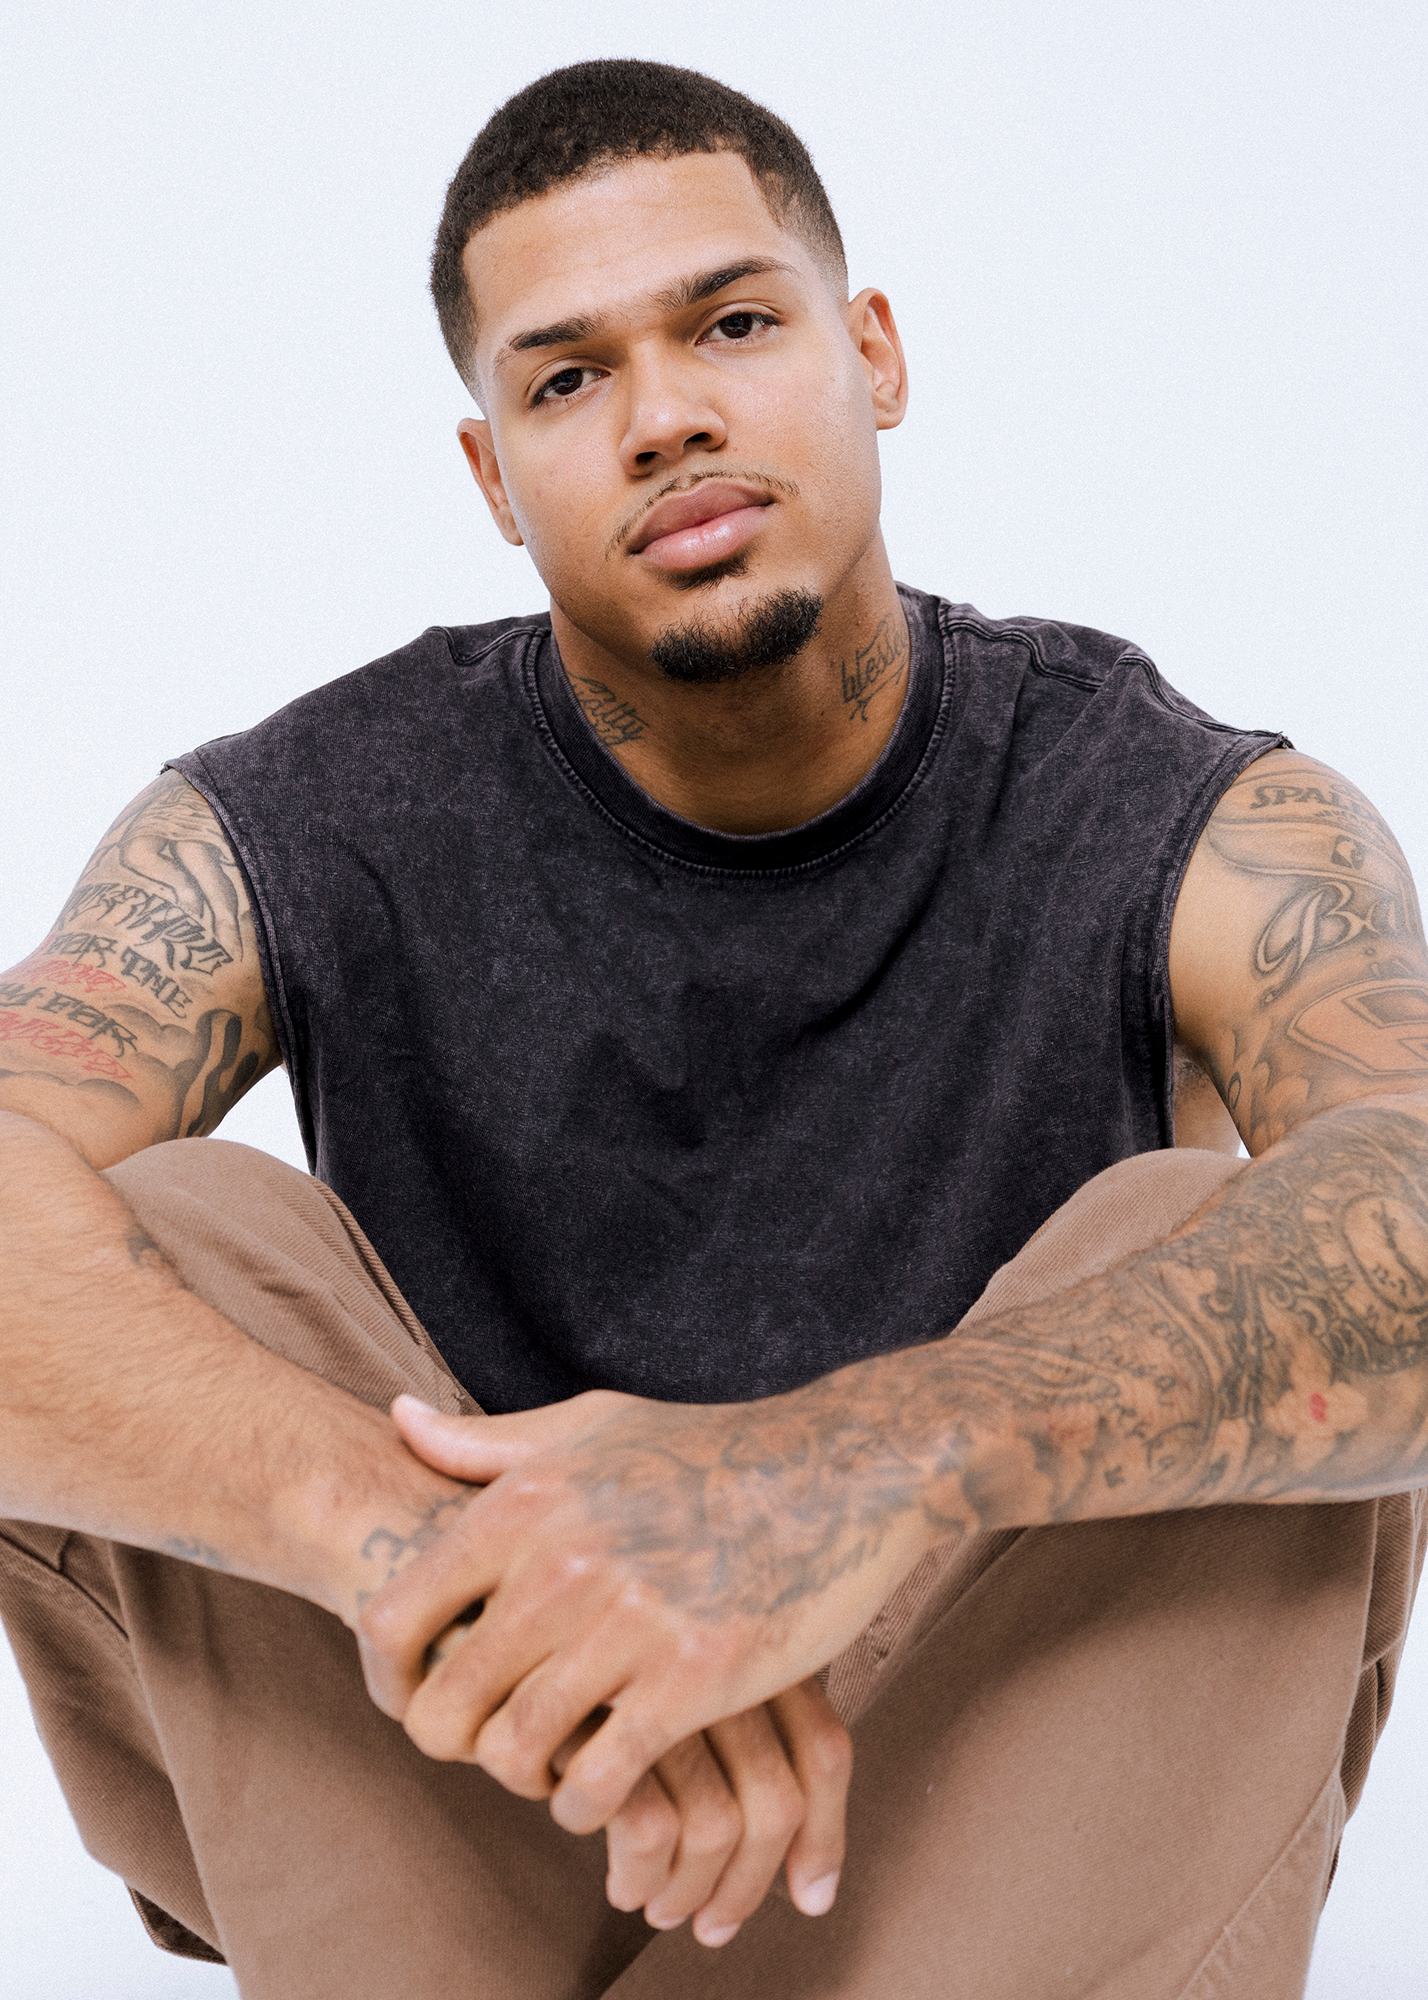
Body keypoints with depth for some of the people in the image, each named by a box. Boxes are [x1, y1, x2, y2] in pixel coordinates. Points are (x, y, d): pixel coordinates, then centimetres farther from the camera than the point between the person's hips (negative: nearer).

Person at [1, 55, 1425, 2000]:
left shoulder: (1196, 830, -13)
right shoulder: (296, 838, -10)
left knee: (1238, 1278, -26)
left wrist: (883, 1459, -49)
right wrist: (412, 1538, -45)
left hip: (1007, 1788, 0)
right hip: (470, 1826, 1)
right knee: (164, 1251, -20)